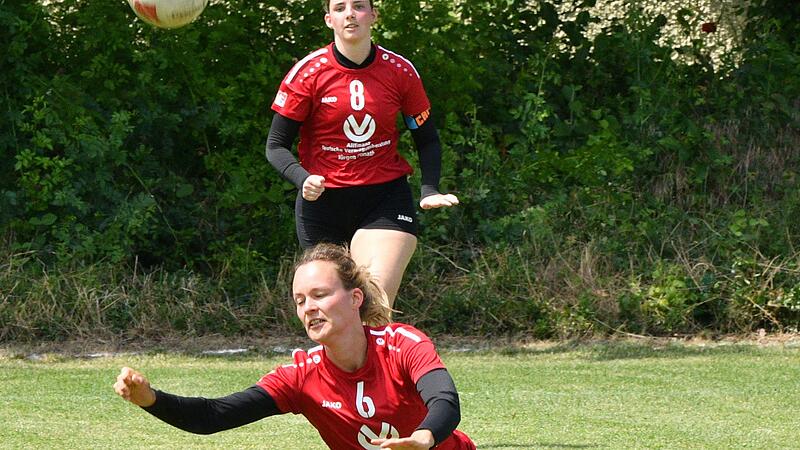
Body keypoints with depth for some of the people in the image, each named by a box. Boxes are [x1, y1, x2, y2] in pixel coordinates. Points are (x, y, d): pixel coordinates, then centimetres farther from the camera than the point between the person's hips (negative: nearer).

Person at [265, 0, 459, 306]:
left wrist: (429, 190, -5)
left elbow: (427, 139, 11)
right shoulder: (307, 73, -5)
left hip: (386, 197, 0)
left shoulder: (400, 71, 0)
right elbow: (276, 146, -1)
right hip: (322, 200, 0)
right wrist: (303, 180, -21)